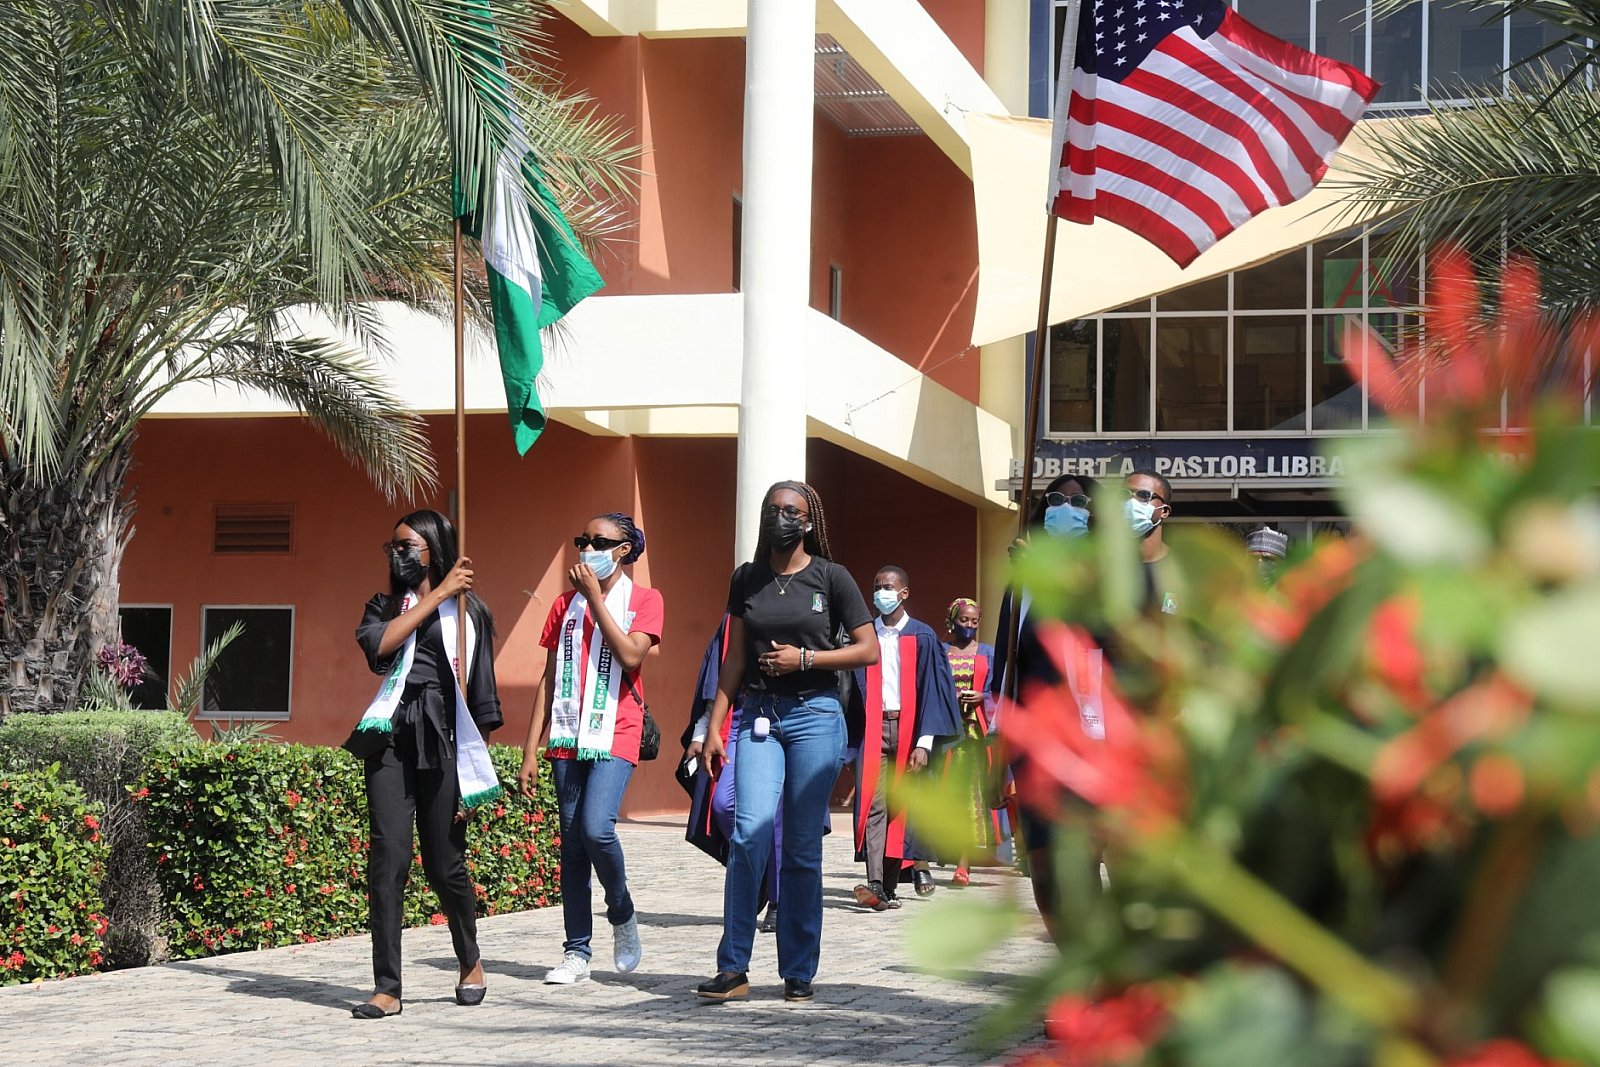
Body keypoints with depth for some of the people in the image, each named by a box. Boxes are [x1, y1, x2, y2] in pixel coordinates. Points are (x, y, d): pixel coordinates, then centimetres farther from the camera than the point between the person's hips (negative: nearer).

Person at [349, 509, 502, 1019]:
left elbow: (480, 694, 6)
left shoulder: (469, 611, 8)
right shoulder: (384, 607, 16)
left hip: (442, 741, -2)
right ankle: (386, 989, -5)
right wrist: (437, 595, -6)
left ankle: (471, 964, 29)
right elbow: (378, 644, -9)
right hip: (391, 737, 2)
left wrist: (474, 767, 2)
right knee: (388, 857, -8)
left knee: (445, 865, 3)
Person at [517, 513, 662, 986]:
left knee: (596, 828, -21)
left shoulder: (644, 600, 2)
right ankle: (577, 952, 9)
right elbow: (549, 679, 13)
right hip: (568, 736, 4)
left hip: (615, 735, -4)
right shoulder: (566, 604, 13)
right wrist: (531, 751, 8)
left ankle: (622, 914, 5)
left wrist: (595, 597, -11)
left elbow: (631, 655, -16)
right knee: (572, 842, 4)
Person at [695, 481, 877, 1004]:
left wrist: (804, 658, -9)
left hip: (815, 715, -2)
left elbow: (868, 650, 1)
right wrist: (714, 726, 8)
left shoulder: (831, 578, 2)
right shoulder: (746, 579, 10)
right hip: (758, 715, 2)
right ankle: (733, 968, -11)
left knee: (802, 846, 1)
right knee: (750, 829, -15)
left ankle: (798, 971, 10)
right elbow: (734, 658, 13)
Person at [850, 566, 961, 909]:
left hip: (908, 730, -1)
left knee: (901, 805, 3)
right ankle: (875, 884, -19)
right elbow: (855, 690, 10)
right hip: (872, 728, 1)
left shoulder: (922, 637, 4)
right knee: (873, 804, -12)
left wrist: (924, 742, -8)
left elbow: (932, 690, 0)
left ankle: (890, 884, 11)